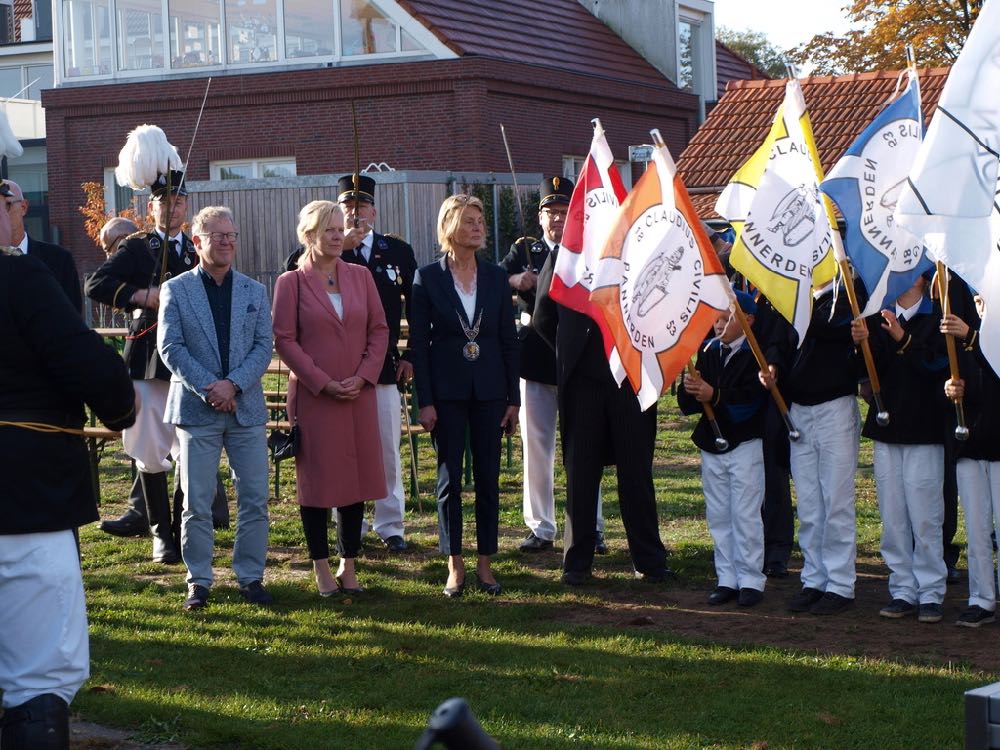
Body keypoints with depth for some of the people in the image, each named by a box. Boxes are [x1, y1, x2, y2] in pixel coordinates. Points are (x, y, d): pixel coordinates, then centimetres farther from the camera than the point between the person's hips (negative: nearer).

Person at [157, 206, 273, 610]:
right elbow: (170, 347, -4)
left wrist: (233, 384, -13)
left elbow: (264, 347, 3)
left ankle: (251, 576, 13)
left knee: (254, 499, 3)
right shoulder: (175, 290, 2)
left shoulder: (254, 291, 10)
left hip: (246, 406, 2)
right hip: (196, 408, -2)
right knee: (197, 503, 2)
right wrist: (207, 389, -14)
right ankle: (198, 580, 11)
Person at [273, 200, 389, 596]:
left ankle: (349, 565, 14)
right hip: (313, 396, -3)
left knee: (356, 477, 6)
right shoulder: (291, 282, -2)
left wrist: (362, 376, -6)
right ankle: (322, 567, 10)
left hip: (359, 395, 4)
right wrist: (324, 384, -12)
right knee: (316, 479, 1)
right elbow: (284, 340, -6)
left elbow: (379, 330, 8)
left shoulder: (361, 277, 9)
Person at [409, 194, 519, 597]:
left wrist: (513, 398, 3)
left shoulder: (496, 277, 4)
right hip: (446, 391, -2)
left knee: (488, 477, 5)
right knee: (449, 478, 3)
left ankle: (485, 562, 14)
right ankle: (455, 564, 12)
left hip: (489, 389, 2)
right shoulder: (428, 278, -3)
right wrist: (424, 401, -8)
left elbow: (509, 339, 7)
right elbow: (418, 343, -3)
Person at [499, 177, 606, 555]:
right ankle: (541, 528, 13)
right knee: (536, 446, 5)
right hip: (536, 356, 1)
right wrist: (515, 281, -23)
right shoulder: (524, 250, 8)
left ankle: (591, 527, 11)